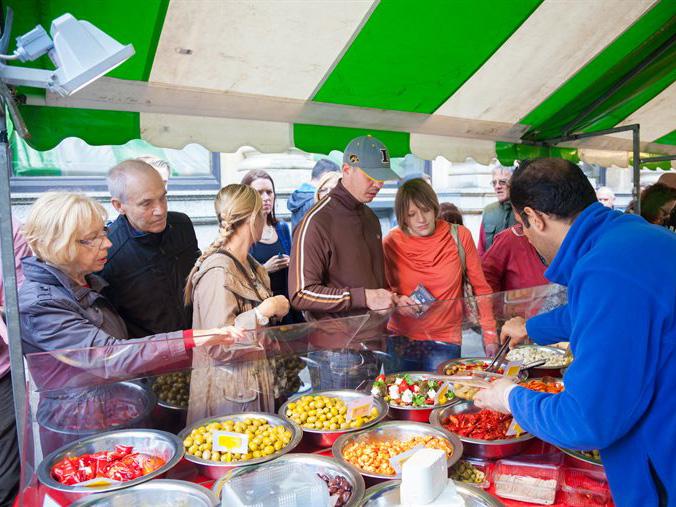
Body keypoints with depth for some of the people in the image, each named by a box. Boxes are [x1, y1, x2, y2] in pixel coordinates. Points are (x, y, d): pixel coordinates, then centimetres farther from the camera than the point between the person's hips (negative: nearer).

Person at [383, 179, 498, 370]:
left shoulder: (459, 236, -7)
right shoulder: (391, 243, -6)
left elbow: (481, 287, 0)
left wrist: (490, 335, -2)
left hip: (445, 341, -1)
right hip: (400, 337, 2)